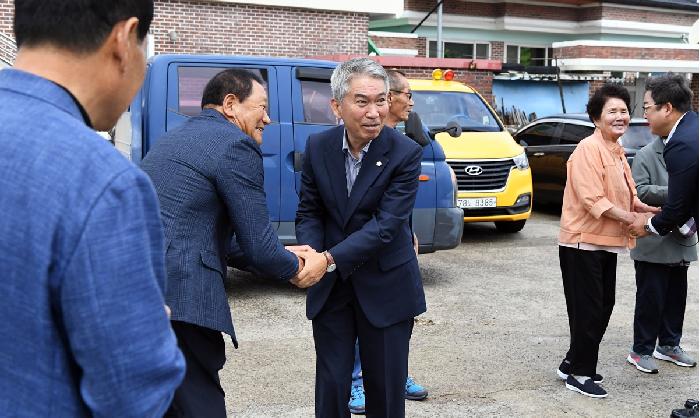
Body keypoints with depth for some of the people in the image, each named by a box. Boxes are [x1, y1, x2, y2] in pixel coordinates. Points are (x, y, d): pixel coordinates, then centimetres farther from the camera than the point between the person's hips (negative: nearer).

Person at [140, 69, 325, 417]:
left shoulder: (173, 138, 21)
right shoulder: (237, 145, -7)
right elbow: (258, 248, -9)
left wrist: (279, 254, 25)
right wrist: (294, 267, 13)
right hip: (177, 297, -9)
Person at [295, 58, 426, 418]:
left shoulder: (405, 153, -16)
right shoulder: (318, 147, -4)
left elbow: (386, 225, -22)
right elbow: (309, 211, 1)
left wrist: (330, 260, -31)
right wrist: (310, 253, -20)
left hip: (386, 289, -2)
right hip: (330, 288, 3)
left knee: (385, 387, 11)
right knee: (331, 384, 10)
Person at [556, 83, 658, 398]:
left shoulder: (618, 152, 14)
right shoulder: (589, 149, -15)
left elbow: (627, 195, 19)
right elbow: (593, 200, -22)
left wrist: (647, 210, 2)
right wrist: (631, 219, -22)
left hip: (607, 242, 9)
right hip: (583, 242, -9)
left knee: (603, 306, 14)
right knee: (587, 310, -1)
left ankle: (574, 363, 26)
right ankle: (580, 373, 12)